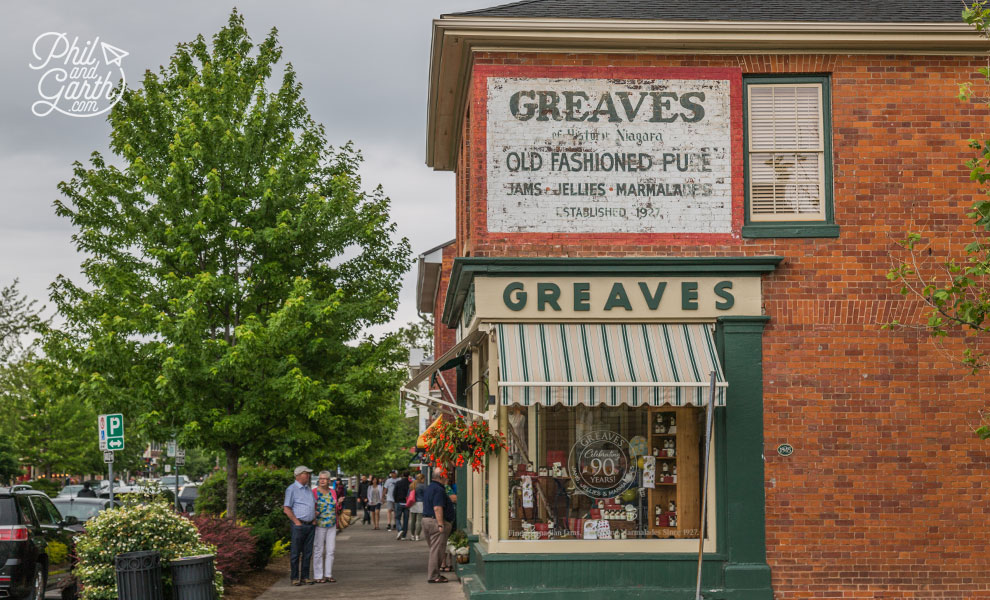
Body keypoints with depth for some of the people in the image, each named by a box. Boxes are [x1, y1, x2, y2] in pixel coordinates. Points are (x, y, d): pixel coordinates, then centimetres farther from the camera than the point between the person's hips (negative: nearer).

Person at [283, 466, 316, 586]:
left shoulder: (308, 489, 16)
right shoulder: (291, 489, -5)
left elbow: (314, 504, 27)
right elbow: (287, 509, -9)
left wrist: (314, 518, 12)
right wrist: (297, 522, -13)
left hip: (310, 525, 7)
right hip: (299, 525, -7)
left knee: (308, 553, 7)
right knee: (295, 553, -2)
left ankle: (305, 576, 13)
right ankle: (295, 577, 3)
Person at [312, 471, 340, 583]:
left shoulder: (332, 492, 11)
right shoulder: (314, 492, -4)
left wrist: (338, 504, -1)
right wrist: (314, 513, -21)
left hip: (331, 525, 5)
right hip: (318, 525, -5)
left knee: (330, 551, 5)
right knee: (318, 551, -3)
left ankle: (328, 575, 12)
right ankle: (318, 576, 3)